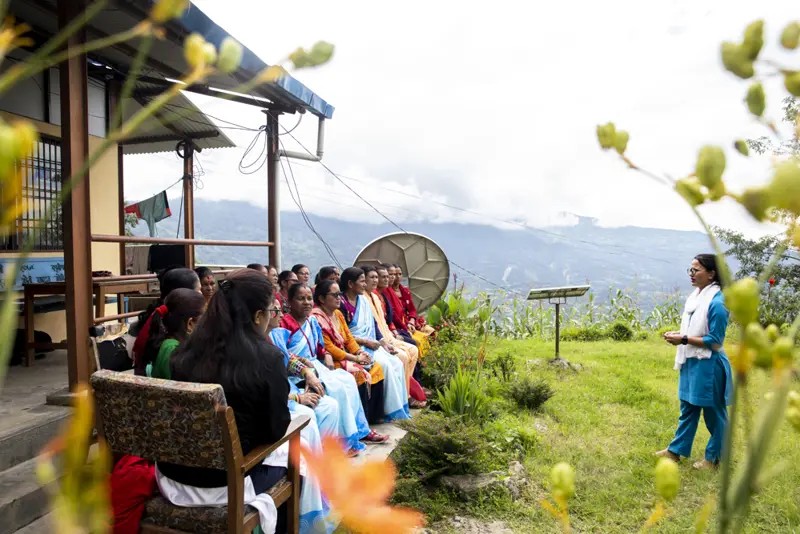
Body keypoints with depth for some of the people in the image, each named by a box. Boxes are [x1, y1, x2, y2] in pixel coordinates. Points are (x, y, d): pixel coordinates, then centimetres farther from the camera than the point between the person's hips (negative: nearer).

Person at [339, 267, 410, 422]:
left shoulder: (363, 300, 11)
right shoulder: (342, 304, -12)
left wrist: (383, 341, 1)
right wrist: (365, 341, -16)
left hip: (371, 344, 8)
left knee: (397, 363, -10)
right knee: (385, 365, -23)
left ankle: (402, 407, -6)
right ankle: (394, 411, -11)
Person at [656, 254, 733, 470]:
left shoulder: (717, 302, -20)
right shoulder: (695, 295, 6)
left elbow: (714, 340, -20)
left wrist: (684, 339, -20)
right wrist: (679, 335, 0)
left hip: (709, 365, -9)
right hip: (691, 362, 9)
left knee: (713, 412, 10)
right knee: (687, 408, 18)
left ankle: (714, 457, 27)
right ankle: (676, 450, 28)